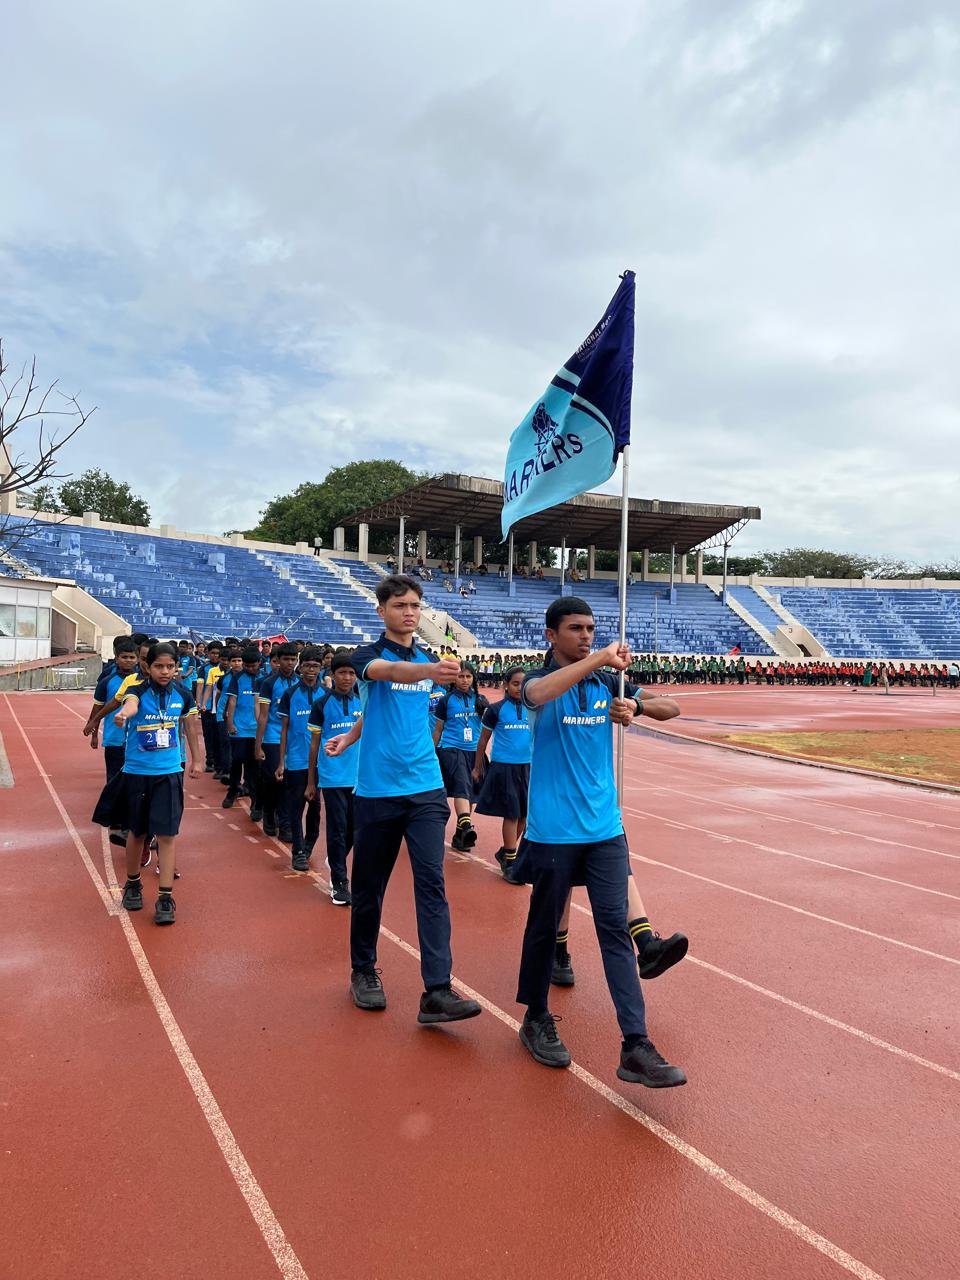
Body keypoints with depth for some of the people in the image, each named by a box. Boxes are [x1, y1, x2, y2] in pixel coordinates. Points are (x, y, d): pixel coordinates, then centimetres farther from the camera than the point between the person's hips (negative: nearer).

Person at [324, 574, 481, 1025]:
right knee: (368, 886, 9)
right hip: (376, 790, -3)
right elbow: (390, 672, -30)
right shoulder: (367, 655, -4)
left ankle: (437, 991, -8)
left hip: (425, 788, 3)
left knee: (431, 882, -8)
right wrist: (430, 671, -48)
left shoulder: (428, 659, 10)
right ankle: (363, 971, 30)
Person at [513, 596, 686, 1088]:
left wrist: (635, 707, -4)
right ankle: (536, 1020, 32)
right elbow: (538, 692, -31)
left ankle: (636, 1048, 2)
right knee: (544, 927, 11)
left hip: (605, 829, 3)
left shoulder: (608, 684, 6)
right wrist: (599, 659, -33)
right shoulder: (539, 680, -6)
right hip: (552, 831, -3)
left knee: (615, 929, -1)